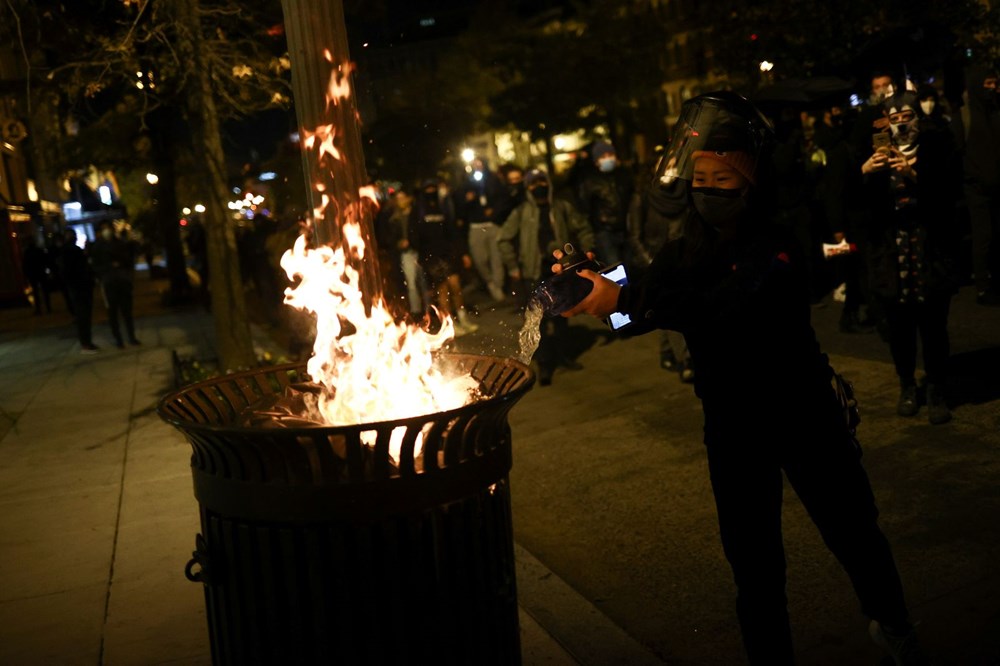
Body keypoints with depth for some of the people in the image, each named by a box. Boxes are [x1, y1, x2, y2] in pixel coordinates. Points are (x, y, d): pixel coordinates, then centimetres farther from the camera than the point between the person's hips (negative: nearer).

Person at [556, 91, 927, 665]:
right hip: (732, 424, 4)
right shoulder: (686, 251, -4)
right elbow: (638, 314, -12)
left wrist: (623, 298, -47)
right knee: (754, 564, 10)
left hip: (805, 413, -3)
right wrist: (587, 291, -32)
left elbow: (717, 308, -39)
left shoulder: (778, 248, -22)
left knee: (854, 533, 15)